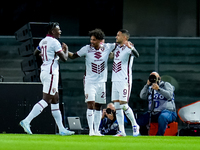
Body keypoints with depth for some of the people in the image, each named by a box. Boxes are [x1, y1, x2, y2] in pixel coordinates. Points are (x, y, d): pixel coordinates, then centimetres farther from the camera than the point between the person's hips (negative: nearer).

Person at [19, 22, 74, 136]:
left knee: (55, 101, 11)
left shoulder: (43, 42, 13)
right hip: (51, 72, -10)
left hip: (44, 71, 10)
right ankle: (27, 121, -18)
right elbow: (64, 58, -12)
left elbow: (36, 53, 29)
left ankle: (61, 129, 12)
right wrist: (66, 50, 6)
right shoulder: (54, 42, -12)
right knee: (46, 100, -11)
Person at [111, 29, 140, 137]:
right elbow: (111, 55, 38)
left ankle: (135, 125, 10)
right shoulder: (117, 47, 15)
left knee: (124, 105, -10)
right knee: (117, 106, 4)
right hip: (115, 81, 8)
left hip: (124, 81, -8)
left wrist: (130, 47, -48)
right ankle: (121, 131, 6)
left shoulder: (128, 48, -10)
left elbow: (137, 55, -31)